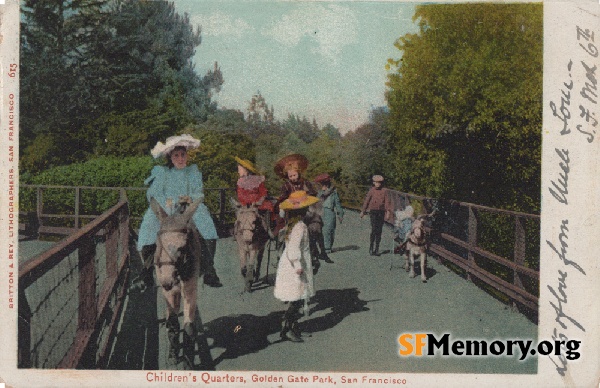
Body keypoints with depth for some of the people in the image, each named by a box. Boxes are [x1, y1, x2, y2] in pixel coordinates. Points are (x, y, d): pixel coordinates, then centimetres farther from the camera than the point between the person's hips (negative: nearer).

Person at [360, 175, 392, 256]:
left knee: (379, 231, 4)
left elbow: (387, 201, -1)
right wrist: (363, 211, 9)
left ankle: (376, 249, 12)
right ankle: (371, 247, -5)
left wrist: (388, 211, -13)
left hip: (381, 212, 2)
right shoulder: (372, 190, 2)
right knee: (374, 229, -13)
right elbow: (366, 200, 8)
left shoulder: (384, 191, 3)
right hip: (373, 211, -2)